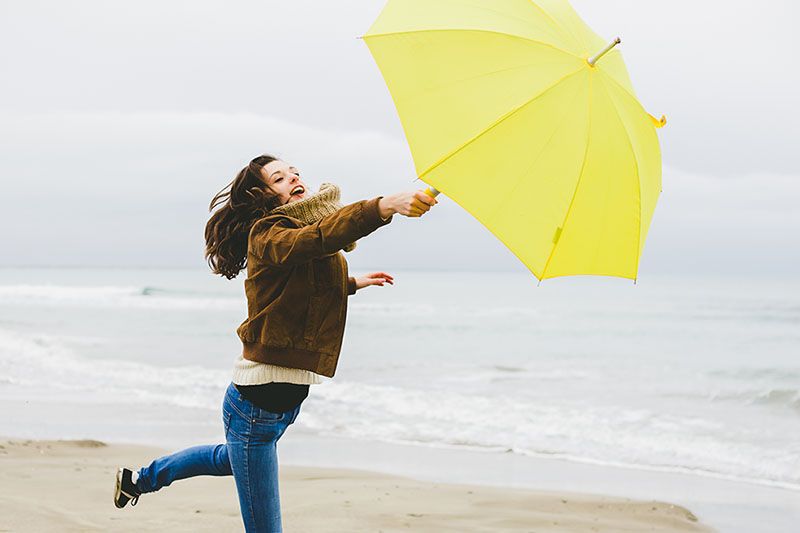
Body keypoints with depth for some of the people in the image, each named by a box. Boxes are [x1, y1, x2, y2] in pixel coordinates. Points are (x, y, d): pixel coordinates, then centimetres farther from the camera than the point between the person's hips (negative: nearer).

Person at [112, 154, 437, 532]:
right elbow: (319, 237, -40)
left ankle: (139, 479, 56)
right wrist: (386, 206, -52)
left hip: (285, 398, 10)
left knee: (231, 458, 37)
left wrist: (353, 283, 45)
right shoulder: (269, 234, -17)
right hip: (258, 403, -10)